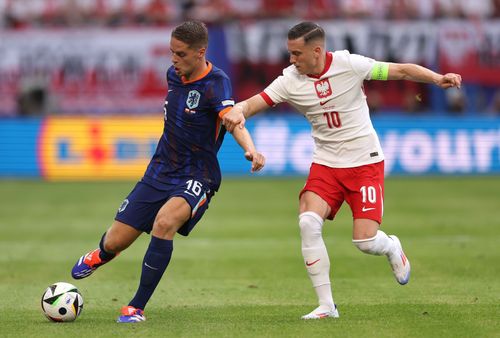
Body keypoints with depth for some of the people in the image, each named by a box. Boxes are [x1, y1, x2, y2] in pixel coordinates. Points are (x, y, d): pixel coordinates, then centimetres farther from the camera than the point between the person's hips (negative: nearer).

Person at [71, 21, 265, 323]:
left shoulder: (216, 83, -20)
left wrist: (250, 150, -58)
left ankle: (137, 307, -22)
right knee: (114, 243, 5)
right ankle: (100, 256, 48)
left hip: (196, 177, -6)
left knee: (164, 221, -35)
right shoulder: (174, 75, 1)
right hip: (160, 171, 6)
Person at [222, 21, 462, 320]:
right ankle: (326, 305, -12)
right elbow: (254, 103, -12)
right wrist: (238, 112, -36)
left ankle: (392, 248, 28)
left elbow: (402, 71, -7)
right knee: (308, 222, -22)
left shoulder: (349, 65, -13)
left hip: (365, 163, -3)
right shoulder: (290, 81, -7)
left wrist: (437, 78, -22)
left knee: (365, 241, -13)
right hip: (326, 164, 3)